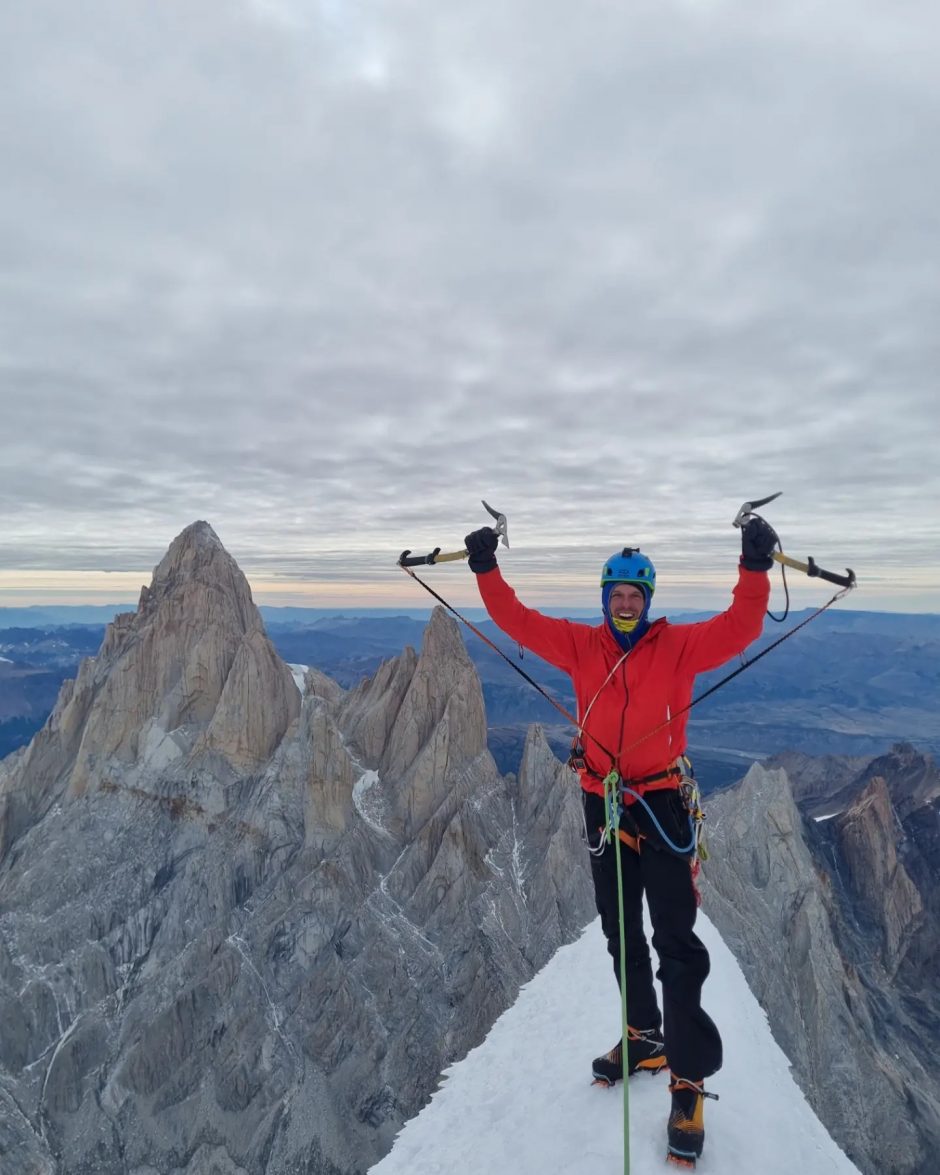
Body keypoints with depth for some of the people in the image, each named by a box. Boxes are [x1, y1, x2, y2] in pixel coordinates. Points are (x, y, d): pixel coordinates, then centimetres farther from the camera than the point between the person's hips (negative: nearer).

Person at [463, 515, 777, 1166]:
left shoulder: (678, 645, -7)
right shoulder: (580, 645, 0)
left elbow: (738, 629, -18)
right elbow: (519, 620, -2)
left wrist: (756, 567, -30)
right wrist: (487, 570, -11)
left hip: (662, 806, -3)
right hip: (602, 804, 4)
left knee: (676, 944, -1)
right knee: (621, 935, 18)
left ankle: (690, 1080, 14)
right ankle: (645, 1039, 40)